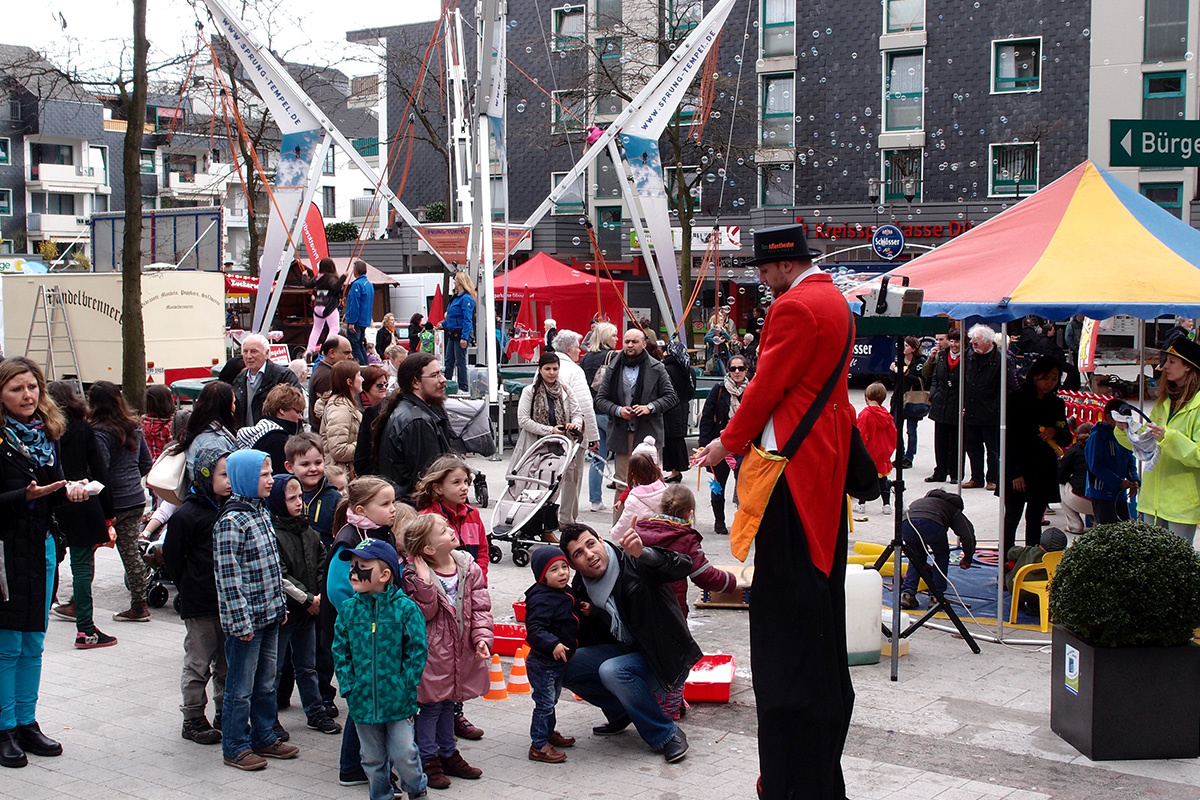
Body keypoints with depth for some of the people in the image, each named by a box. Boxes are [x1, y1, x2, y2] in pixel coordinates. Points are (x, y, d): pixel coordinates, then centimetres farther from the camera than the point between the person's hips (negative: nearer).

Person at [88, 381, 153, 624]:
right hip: (136, 499, 7)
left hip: (112, 502, -7)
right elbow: (147, 464, 14)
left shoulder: (99, 432, -15)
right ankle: (139, 605, 11)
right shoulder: (134, 427, 7)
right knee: (130, 551, 10)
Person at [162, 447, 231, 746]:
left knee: (227, 664, 13)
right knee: (198, 664, 4)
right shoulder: (187, 515, -11)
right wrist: (192, 590, -2)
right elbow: (172, 556, -5)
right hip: (200, 607, -5)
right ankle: (193, 719, 15)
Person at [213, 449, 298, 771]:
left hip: (269, 615, 8)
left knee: (266, 683, 18)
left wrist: (280, 604, 16)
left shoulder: (261, 511, 9)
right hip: (245, 618, -8)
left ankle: (264, 737, 30)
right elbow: (229, 576, -19)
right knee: (241, 687, 4)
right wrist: (242, 622, -19)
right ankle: (234, 748, 16)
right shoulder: (232, 521, -18)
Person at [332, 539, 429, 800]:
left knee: (404, 754, -1)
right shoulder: (348, 609, 0)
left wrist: (407, 689, -10)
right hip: (363, 700, 3)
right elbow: (340, 652, 5)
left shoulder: (405, 608, -10)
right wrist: (349, 688, -3)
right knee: (372, 759, 14)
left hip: (398, 700, -3)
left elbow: (416, 652, -7)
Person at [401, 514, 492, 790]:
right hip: (432, 650, -5)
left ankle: (448, 754, 32)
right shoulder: (415, 574, -15)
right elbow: (423, 613, -19)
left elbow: (480, 607, -1)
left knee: (448, 702, 19)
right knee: (431, 705, 3)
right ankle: (428, 760, 16)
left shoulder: (469, 568, -2)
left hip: (461, 650, 5)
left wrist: (482, 637, -13)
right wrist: (424, 583, -30)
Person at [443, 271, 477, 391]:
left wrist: (464, 337, -24)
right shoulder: (456, 297, 14)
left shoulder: (466, 298, -16)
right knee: (449, 360, 15)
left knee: (460, 361, -5)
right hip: (452, 334, 10)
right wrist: (444, 324, 23)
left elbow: (467, 320, -20)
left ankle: (464, 388, 2)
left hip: (461, 334, -10)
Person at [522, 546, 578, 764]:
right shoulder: (541, 599, -24)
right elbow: (534, 628, -33)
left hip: (558, 660, 9)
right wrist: (552, 644, -43)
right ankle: (539, 746, 3)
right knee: (544, 703, -5)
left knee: (551, 700, 23)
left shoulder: (564, 593, 7)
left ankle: (549, 733, 39)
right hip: (543, 662, -9)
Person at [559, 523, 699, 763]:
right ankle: (620, 713, 12)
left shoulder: (633, 564, -18)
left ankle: (668, 735, -14)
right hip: (626, 651, 7)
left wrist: (643, 554, -50)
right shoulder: (581, 589, 0)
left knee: (612, 670, -33)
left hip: (665, 661, -7)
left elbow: (684, 567, -34)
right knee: (565, 665, -10)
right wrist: (591, 614, -14)